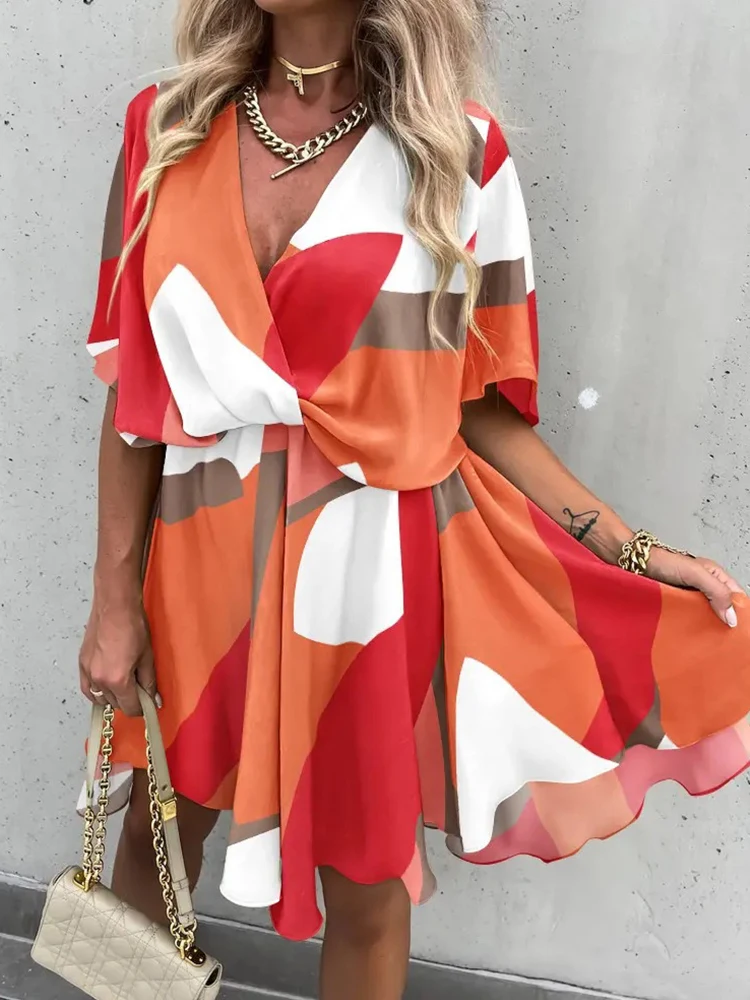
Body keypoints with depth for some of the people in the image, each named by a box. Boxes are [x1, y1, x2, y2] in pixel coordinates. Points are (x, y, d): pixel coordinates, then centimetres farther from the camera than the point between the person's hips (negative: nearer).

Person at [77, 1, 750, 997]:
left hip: (374, 564, -2)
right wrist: (114, 597, 2)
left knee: (366, 880, 14)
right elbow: (134, 391, 2)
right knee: (158, 827, 23)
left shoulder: (457, 155, -4)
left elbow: (479, 409, -2)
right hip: (202, 556, 3)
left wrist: (636, 555, -8)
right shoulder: (169, 131, 2)